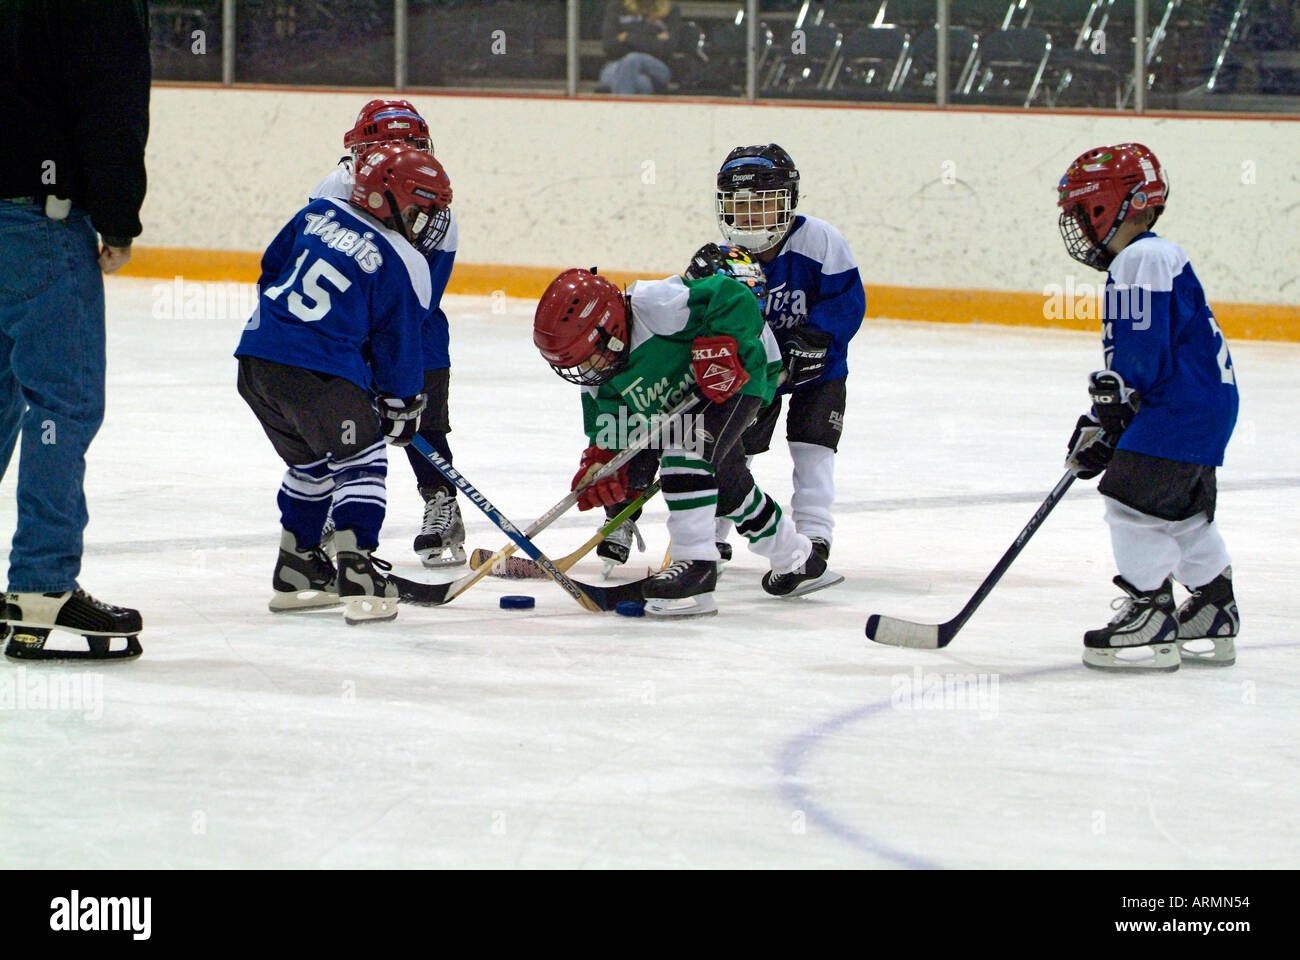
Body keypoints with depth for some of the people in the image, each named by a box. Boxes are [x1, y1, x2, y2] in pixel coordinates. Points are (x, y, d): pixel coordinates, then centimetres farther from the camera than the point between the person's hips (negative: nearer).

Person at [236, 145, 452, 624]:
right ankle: (356, 571, -8)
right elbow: (398, 345, 1)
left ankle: (296, 572, 30)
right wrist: (401, 407, 14)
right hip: (321, 375, -7)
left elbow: (272, 268, 24)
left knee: (309, 461, 24)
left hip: (256, 359, 7)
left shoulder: (320, 212, 13)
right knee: (360, 460, 5)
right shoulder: (403, 265, -4)